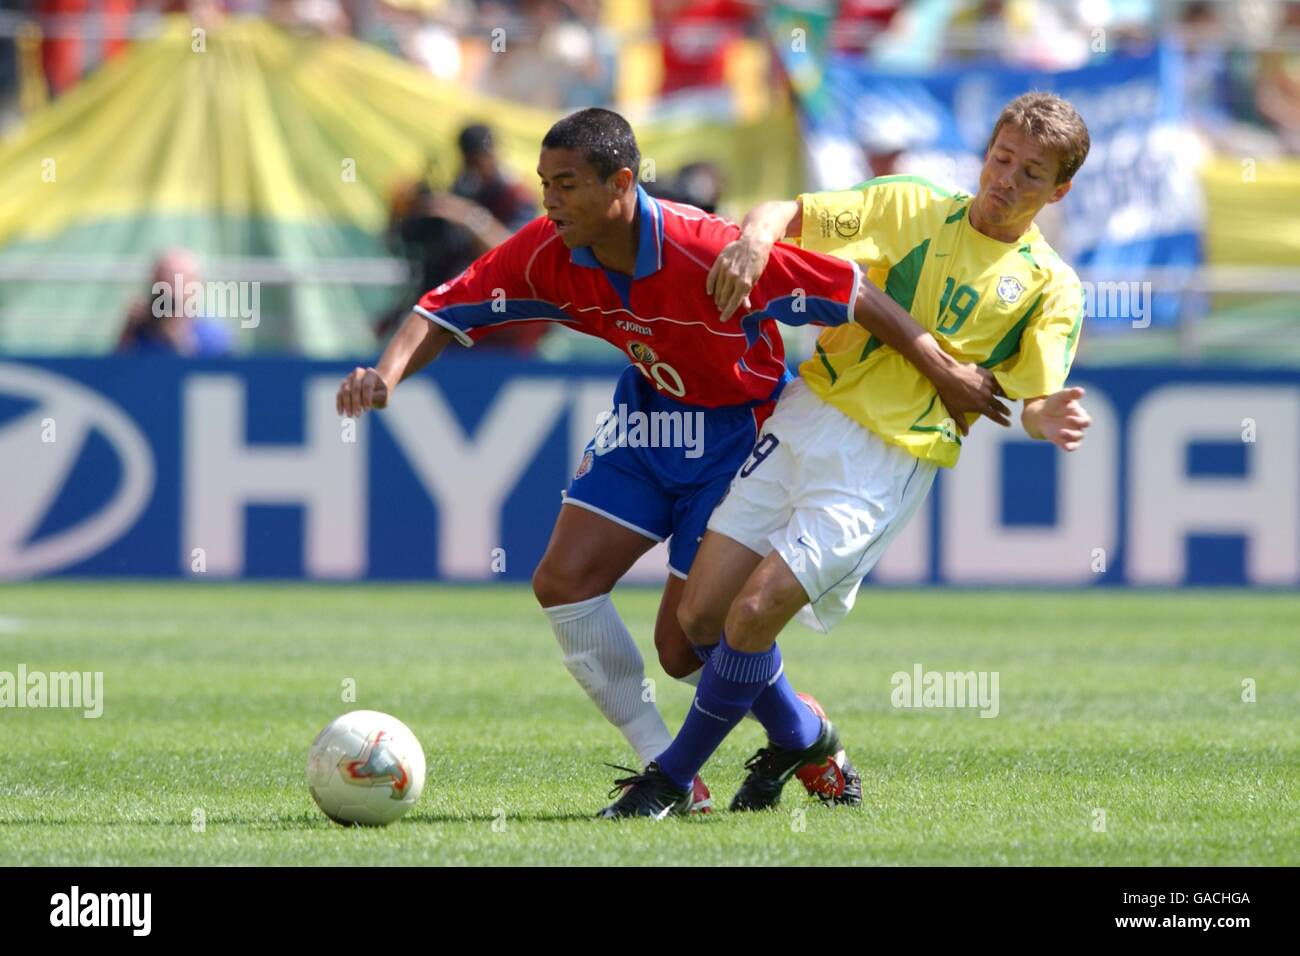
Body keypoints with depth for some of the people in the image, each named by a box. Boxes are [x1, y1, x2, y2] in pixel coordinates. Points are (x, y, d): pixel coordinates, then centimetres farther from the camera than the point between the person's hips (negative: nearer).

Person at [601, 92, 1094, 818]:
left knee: (756, 610, -17)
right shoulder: (911, 206, 9)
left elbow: (1033, 400, -5)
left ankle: (674, 777, 1)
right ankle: (799, 738, 26)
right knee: (701, 614, 0)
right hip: (810, 412, 4)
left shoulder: (1050, 287, 3)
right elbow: (790, 214, 8)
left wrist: (1046, 419, -29)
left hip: (891, 461, -4)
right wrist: (755, 237, -15)